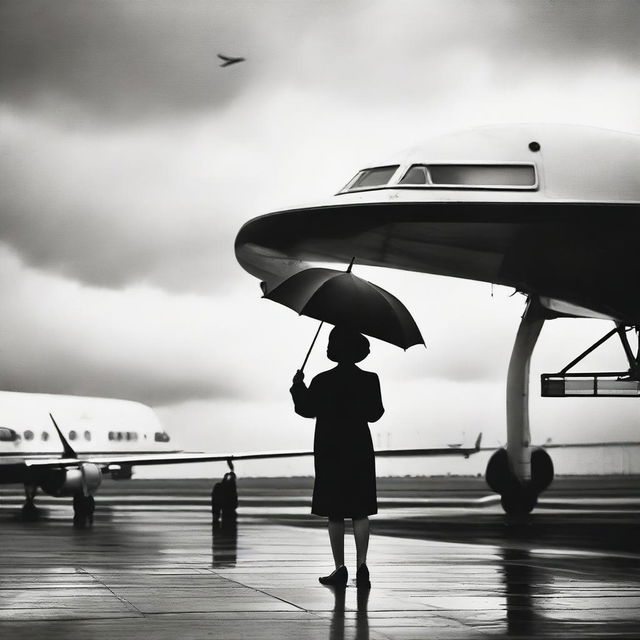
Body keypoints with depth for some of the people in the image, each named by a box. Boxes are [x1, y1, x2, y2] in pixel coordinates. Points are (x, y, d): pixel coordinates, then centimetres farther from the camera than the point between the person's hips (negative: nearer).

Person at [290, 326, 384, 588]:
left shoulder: (322, 382, -8)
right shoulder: (369, 380, -2)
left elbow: (306, 409, 3)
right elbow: (374, 414, 7)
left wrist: (298, 385, 16)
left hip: (330, 453, -2)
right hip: (360, 452, 2)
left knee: (335, 514, 3)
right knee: (360, 512, 5)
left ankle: (340, 568, 2)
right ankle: (361, 564, -6)